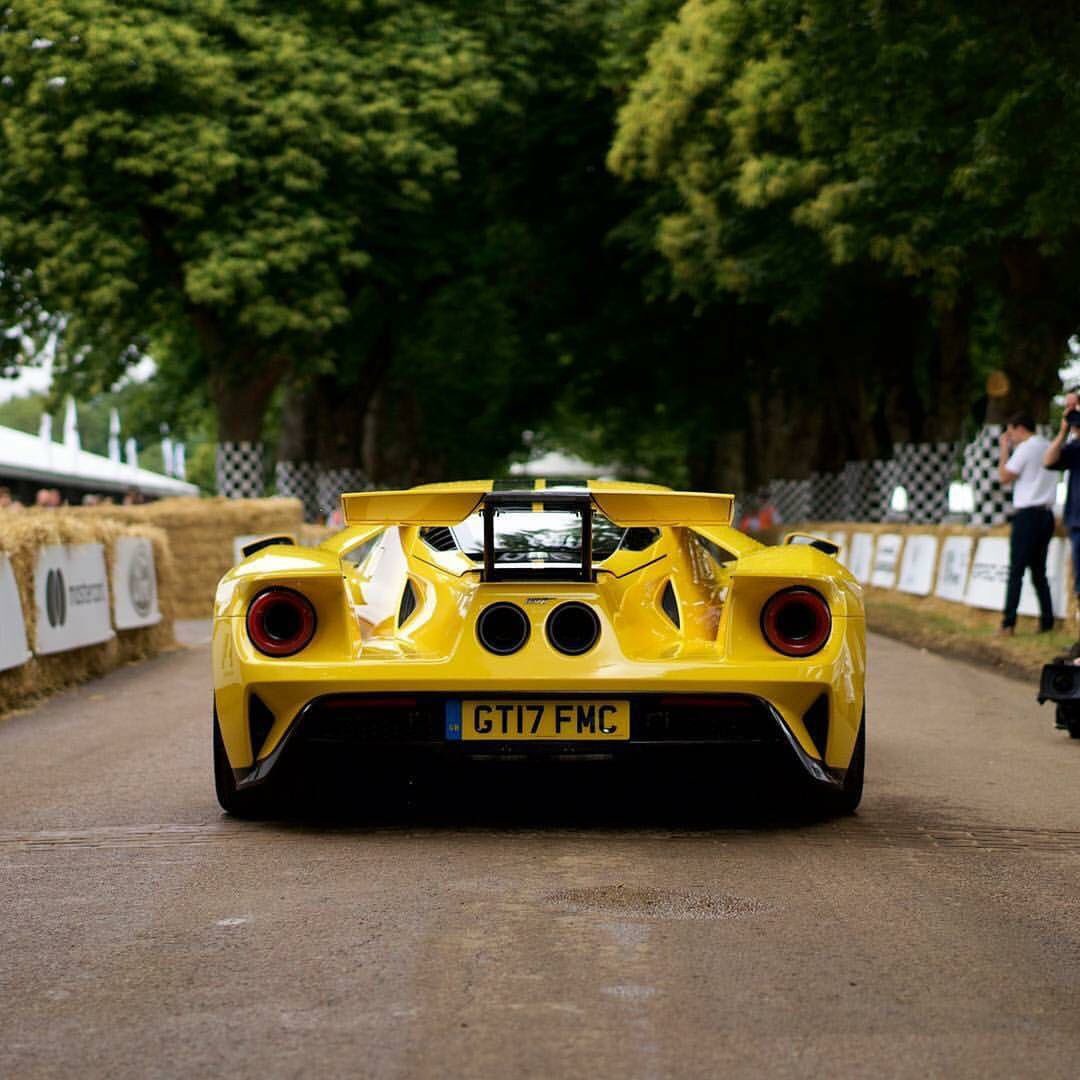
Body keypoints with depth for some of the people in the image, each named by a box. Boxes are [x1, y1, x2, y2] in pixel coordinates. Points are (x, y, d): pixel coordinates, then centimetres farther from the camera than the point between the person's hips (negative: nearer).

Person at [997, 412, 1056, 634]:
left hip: (1028, 515, -8)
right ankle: (1047, 622, 4)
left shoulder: (1025, 448, -9)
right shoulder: (1048, 447, 15)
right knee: (1039, 571, 10)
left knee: (1016, 570, -8)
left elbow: (1004, 477, -7)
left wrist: (1004, 449, 3)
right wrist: (1011, 449, 20)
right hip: (1047, 514, 8)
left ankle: (1008, 623, -13)